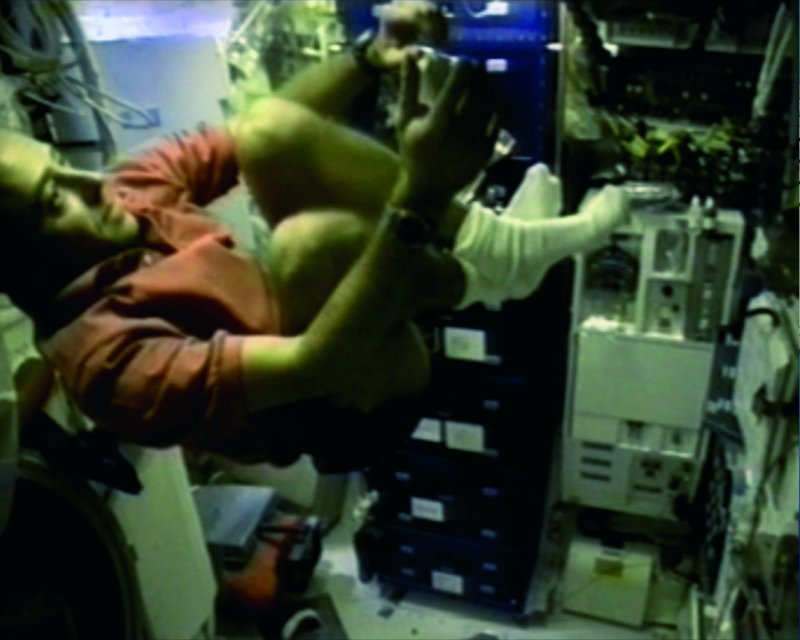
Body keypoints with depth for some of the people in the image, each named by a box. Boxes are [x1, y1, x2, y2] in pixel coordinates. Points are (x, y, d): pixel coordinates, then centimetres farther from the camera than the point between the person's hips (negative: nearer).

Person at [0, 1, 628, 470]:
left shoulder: (125, 196, -2)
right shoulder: (104, 354, -25)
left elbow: (276, 129, 0)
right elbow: (308, 368, -36)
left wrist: (370, 57, -17)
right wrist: (418, 200, -43)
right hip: (360, 399, -7)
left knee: (267, 129, -14)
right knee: (307, 240, -39)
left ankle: (490, 238, -12)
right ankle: (489, 270, -9)